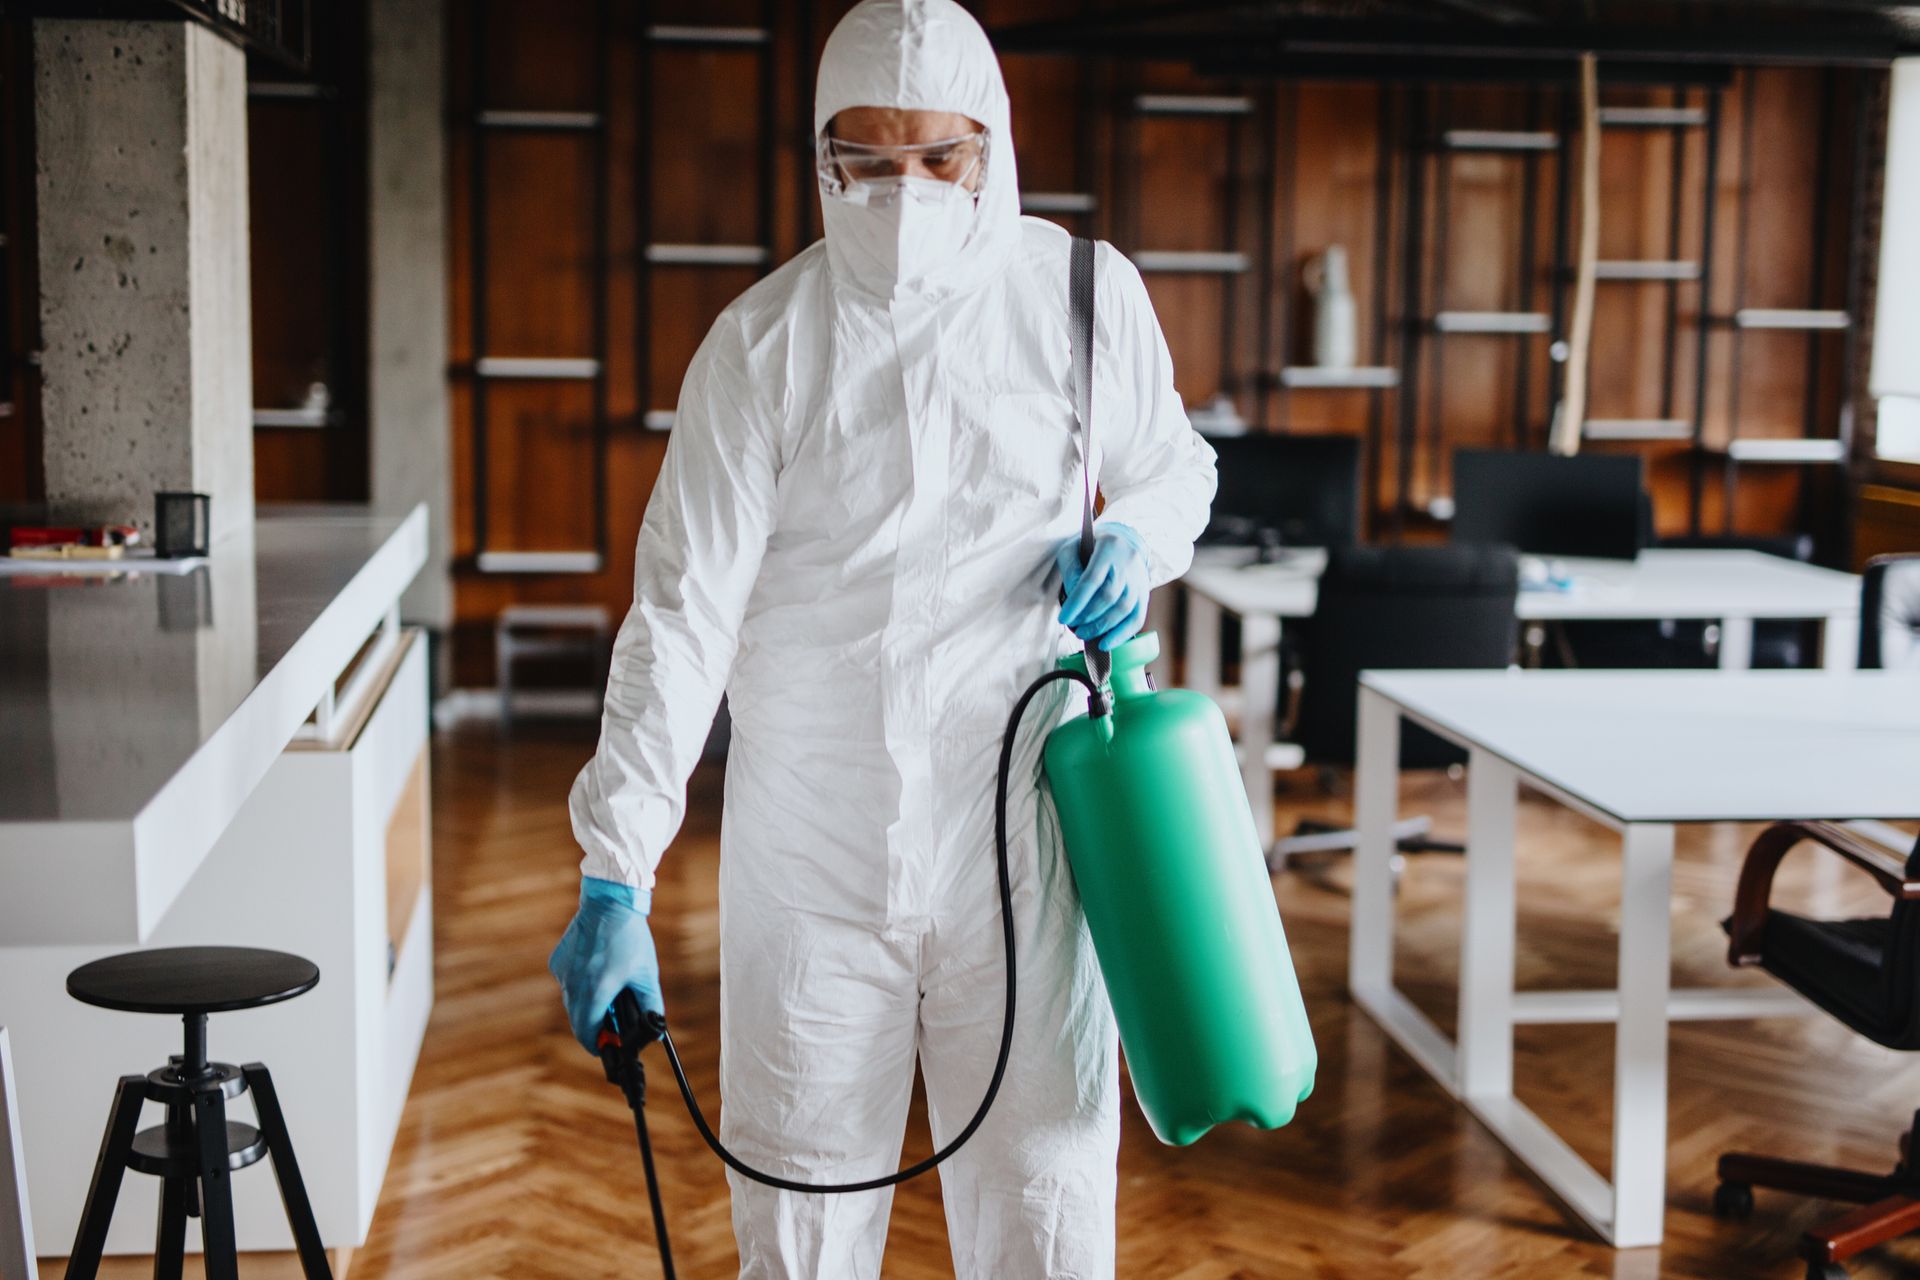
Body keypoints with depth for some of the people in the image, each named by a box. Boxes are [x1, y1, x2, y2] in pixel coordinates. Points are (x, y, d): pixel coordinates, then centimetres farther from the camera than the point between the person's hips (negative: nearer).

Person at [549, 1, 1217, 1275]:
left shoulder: (1085, 295, 0)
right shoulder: (762, 341, -5)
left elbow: (1174, 468, 19)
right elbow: (682, 611, -9)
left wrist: (1133, 540, -6)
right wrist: (616, 878, -15)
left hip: (1019, 844, 1)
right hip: (811, 858, 0)